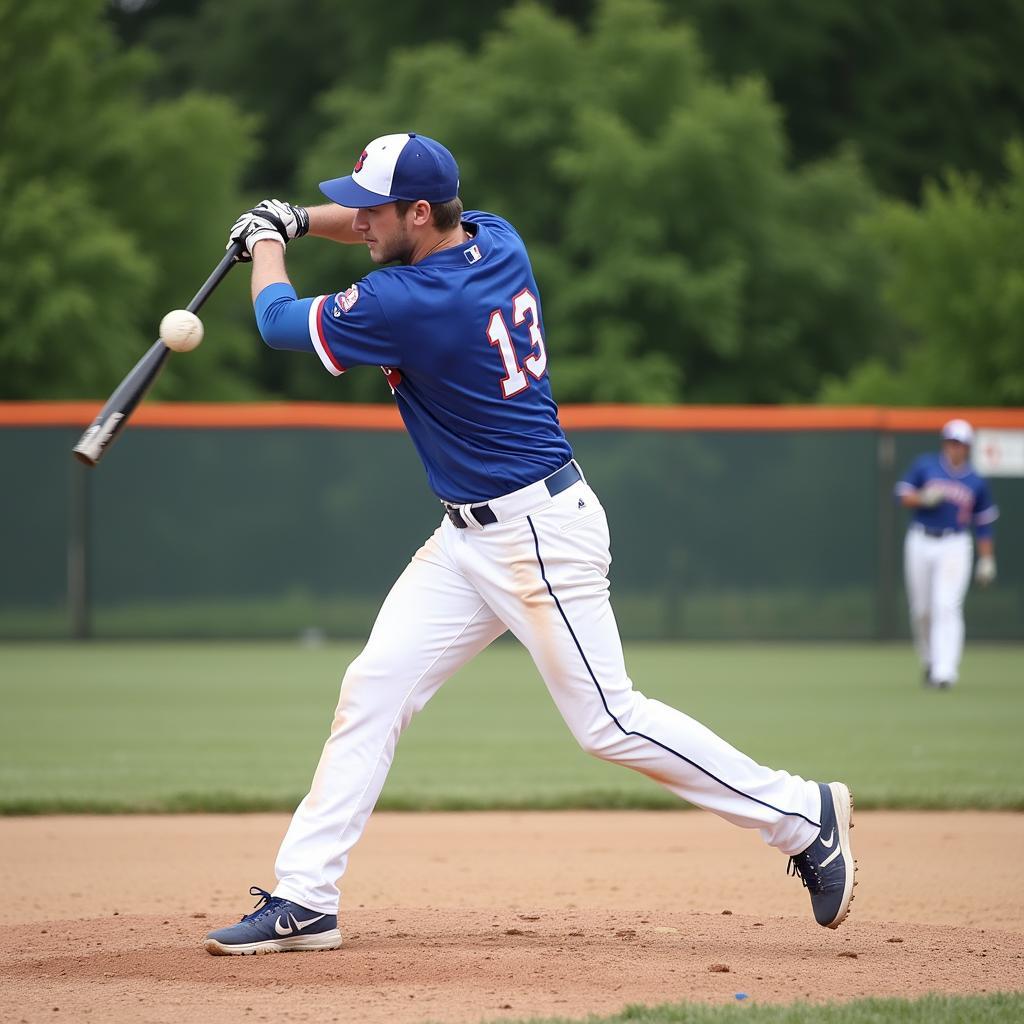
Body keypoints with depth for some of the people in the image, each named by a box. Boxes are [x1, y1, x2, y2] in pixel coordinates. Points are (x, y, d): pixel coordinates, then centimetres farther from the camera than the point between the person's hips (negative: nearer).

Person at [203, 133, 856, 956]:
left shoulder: (414, 303, -23)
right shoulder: (496, 240, 3)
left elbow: (280, 322, -8)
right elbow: (388, 228, 27)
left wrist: (266, 246, 11)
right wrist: (293, 220, 15)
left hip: (537, 533, -10)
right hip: (469, 538, 10)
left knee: (608, 721, -6)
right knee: (374, 687, 3)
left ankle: (805, 816, 7)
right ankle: (303, 901, 2)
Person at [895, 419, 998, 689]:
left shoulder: (976, 482, 6)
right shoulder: (925, 465, 4)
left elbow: (984, 524, 10)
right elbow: (903, 495, 3)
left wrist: (987, 560, 5)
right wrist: (925, 498, -17)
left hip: (954, 546, -1)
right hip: (920, 543, 1)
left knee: (947, 606, -15)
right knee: (921, 610, 5)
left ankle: (945, 671, -20)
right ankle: (929, 663, 26)